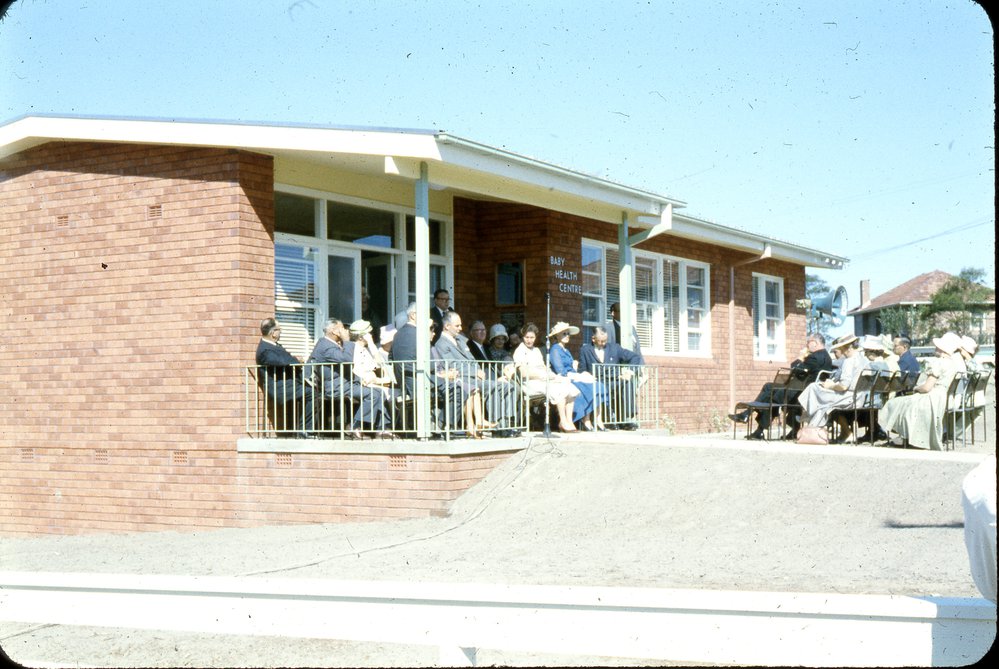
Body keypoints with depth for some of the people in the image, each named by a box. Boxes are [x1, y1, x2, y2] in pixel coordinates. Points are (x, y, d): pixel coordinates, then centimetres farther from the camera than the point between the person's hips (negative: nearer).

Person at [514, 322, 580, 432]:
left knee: (570, 388, -14)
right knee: (560, 390, -28)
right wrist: (545, 377, -15)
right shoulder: (519, 351, -1)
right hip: (532, 384, -8)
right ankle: (563, 422, -20)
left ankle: (569, 421, -15)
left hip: (546, 381, 8)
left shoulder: (537, 350, 25)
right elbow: (525, 373, -11)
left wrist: (555, 376, 0)